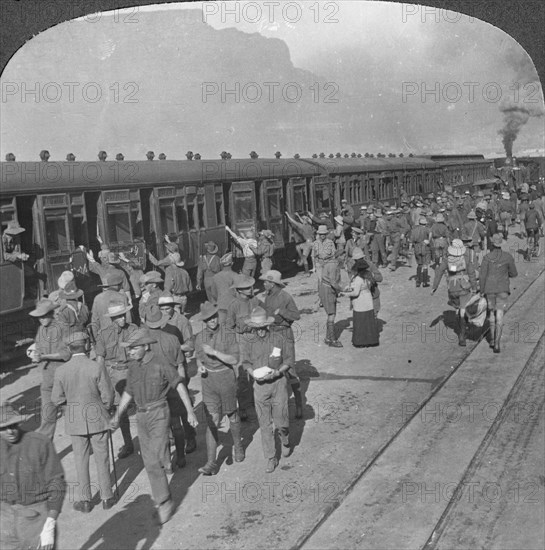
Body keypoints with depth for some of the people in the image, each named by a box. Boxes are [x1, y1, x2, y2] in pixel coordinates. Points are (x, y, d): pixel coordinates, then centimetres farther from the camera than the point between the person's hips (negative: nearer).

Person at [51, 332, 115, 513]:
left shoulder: (61, 371, -11)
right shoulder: (97, 368, -17)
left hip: (75, 421, 1)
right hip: (97, 418, -1)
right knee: (101, 458, 12)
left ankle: (85, 500, 20)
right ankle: (106, 497, 22)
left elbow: (57, 399, -4)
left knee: (81, 460, 13)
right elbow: (108, 397, -12)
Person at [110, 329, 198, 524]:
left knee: (155, 462, -12)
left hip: (159, 415, -6)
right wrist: (117, 416, 9)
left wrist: (190, 411, -13)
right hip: (141, 416, 6)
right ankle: (163, 500, 22)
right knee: (149, 462, 9)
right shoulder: (133, 367, 5)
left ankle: (164, 502, 2)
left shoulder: (160, 365, -14)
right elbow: (128, 393, 15)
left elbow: (180, 386, -8)